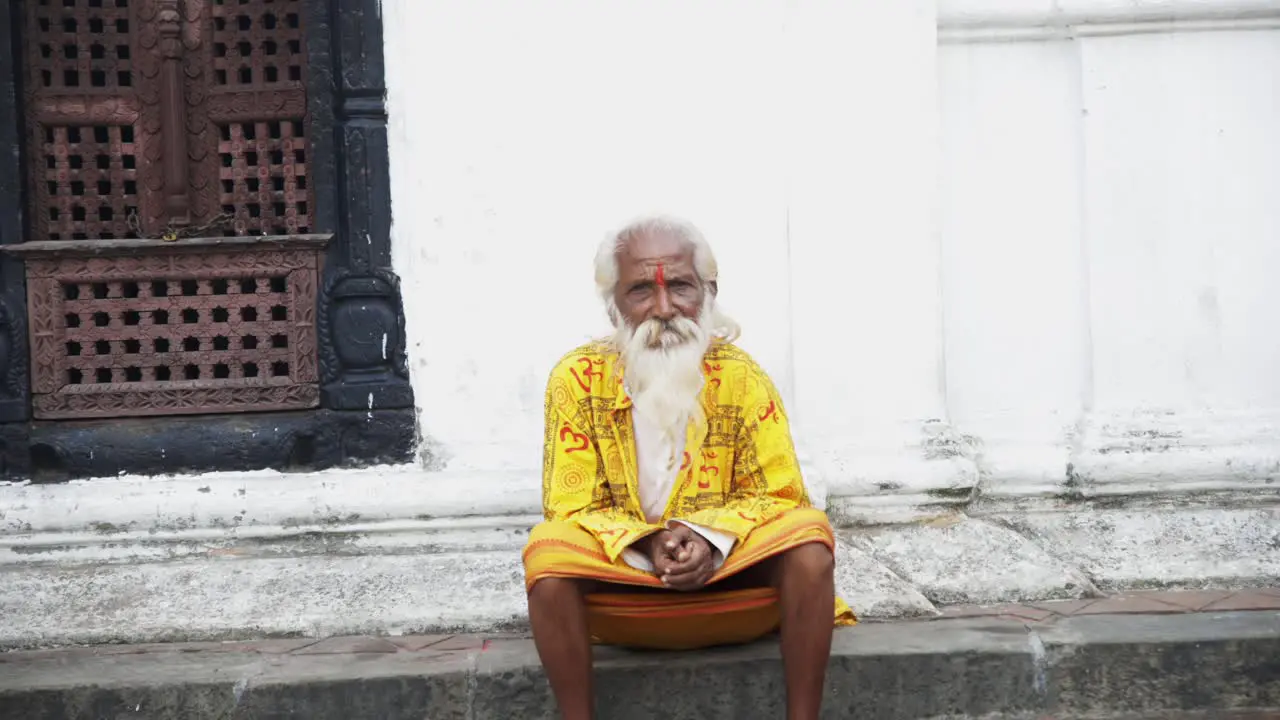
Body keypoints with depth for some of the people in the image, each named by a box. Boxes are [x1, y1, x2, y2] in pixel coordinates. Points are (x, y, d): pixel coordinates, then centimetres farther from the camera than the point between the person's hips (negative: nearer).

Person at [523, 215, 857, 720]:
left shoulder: (740, 377, -8)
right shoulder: (578, 379, -9)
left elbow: (778, 494, -5)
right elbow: (570, 509, -8)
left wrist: (712, 537, -24)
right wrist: (644, 546, -26)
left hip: (732, 577, 1)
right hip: (622, 582, 0)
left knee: (809, 533, -27)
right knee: (549, 550, -29)